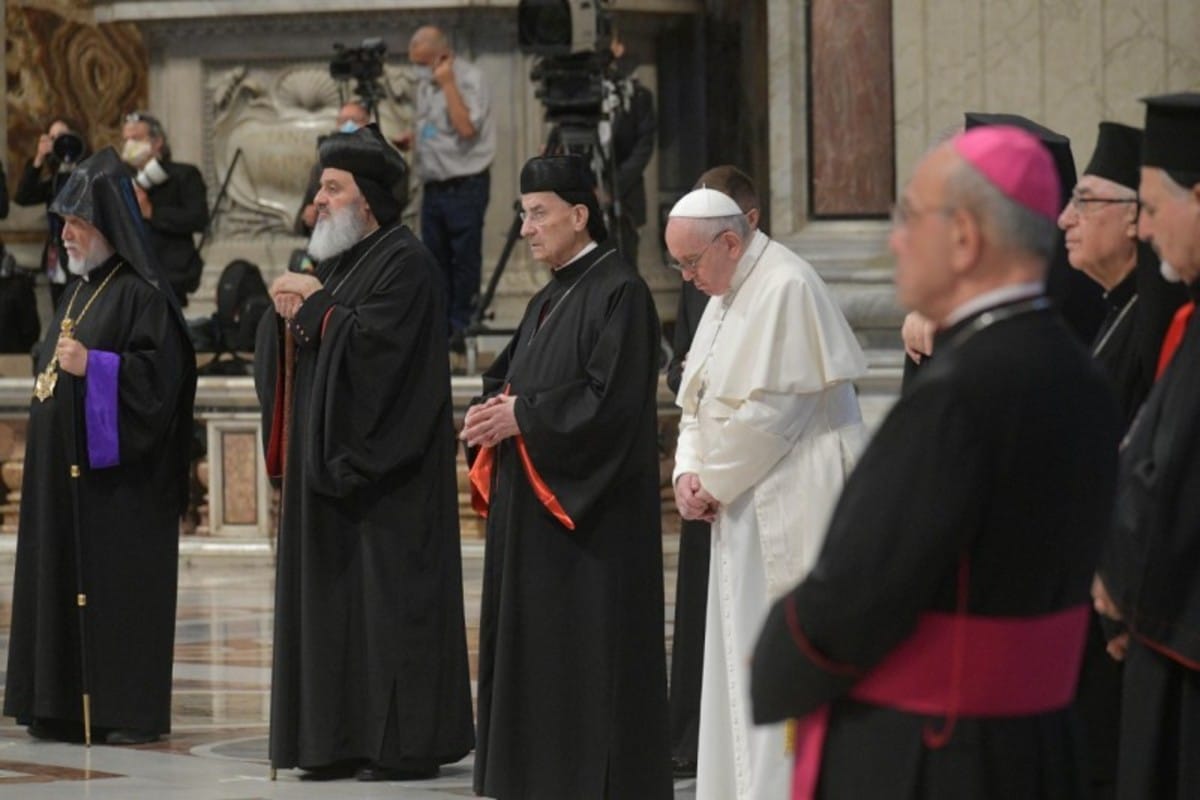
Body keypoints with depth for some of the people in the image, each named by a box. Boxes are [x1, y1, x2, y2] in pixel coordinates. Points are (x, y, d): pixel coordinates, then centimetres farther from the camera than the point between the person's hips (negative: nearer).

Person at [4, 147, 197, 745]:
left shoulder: (141, 294, -11)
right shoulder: (79, 290, 17)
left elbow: (160, 374, -19)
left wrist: (93, 366, -23)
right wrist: (48, 374, 12)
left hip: (116, 472, -9)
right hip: (63, 470, 9)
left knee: (119, 583, -6)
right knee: (61, 580, 8)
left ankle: (130, 710, -2)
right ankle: (66, 704, 12)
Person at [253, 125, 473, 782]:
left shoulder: (404, 262, -9)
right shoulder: (331, 260, 17)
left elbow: (373, 341, -22)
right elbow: (282, 349, 16)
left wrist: (315, 306, -11)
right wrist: (288, 311, -4)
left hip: (382, 469, -9)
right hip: (324, 457, 9)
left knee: (389, 597, -7)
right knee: (329, 596, 7)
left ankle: (404, 741, -3)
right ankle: (338, 736, 11)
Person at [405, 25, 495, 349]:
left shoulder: (469, 78, -11)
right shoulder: (425, 83, 13)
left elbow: (466, 127, -23)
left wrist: (447, 83, -21)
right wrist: (410, 139, 6)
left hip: (464, 185, -8)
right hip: (433, 185, 8)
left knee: (465, 259, -4)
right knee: (435, 259, 10)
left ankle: (462, 329, 1)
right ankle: (439, 325, 17)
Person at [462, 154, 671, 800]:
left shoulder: (618, 293, -11)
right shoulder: (548, 302, 16)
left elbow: (611, 401, -19)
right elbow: (505, 377, 20)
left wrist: (521, 415, -15)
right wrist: (496, 410, -3)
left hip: (593, 518, -9)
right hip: (533, 509, 9)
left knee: (591, 653, -6)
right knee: (533, 648, 9)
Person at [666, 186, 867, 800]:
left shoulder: (786, 288, -15)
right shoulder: (728, 294, 15)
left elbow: (771, 409, -19)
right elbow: (699, 401, 18)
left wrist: (714, 482, -10)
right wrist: (689, 473, 1)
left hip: (792, 509, -10)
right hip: (743, 509, 10)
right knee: (739, 655, 11)